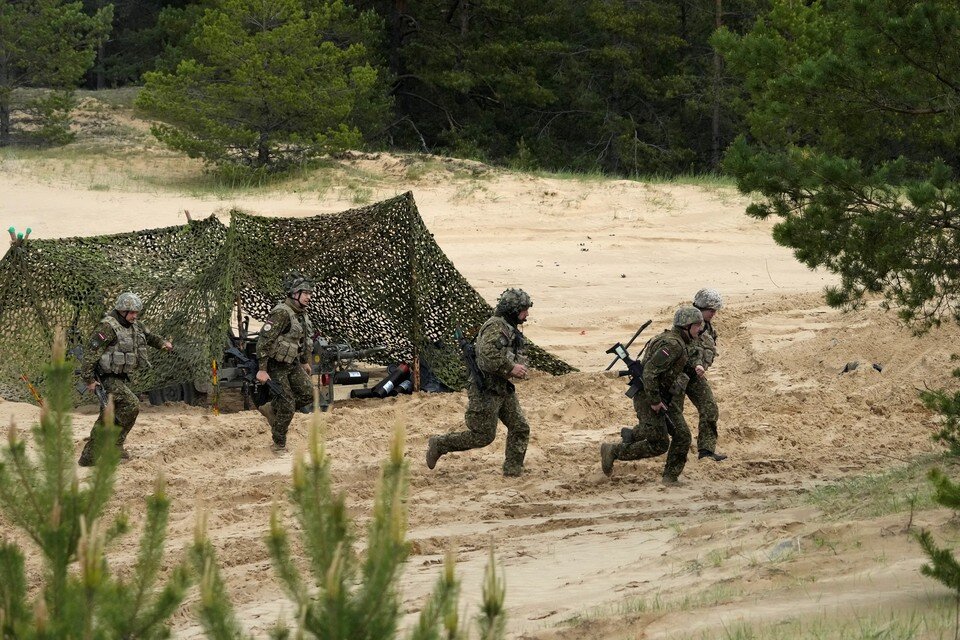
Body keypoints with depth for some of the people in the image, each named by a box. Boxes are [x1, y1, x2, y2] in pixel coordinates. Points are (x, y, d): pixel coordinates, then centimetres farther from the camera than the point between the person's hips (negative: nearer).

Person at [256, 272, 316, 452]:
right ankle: (279, 445, 9)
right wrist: (262, 369, -28)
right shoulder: (281, 313, -24)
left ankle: (271, 409, 20)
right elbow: (264, 340, -27)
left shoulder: (301, 313, 5)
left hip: (293, 363, 8)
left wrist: (305, 362, 27)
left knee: (308, 394, 3)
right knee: (287, 406, -6)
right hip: (276, 366, -8)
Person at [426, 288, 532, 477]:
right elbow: (487, 357, -32)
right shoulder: (495, 327, -19)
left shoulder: (510, 329, 13)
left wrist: (520, 366, 7)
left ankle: (513, 470, 9)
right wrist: (510, 369, -25)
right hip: (486, 391, -10)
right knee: (483, 436, -3)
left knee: (520, 428, 2)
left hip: (504, 389, 10)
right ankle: (439, 445, 11)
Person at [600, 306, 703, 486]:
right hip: (648, 397, -10)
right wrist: (654, 401, -24)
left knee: (682, 435, 3)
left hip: (662, 397, 10)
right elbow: (650, 371, -28)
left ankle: (671, 477, 10)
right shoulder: (673, 345, -22)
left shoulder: (678, 343, 11)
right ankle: (613, 451, 8)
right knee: (658, 445, -6)